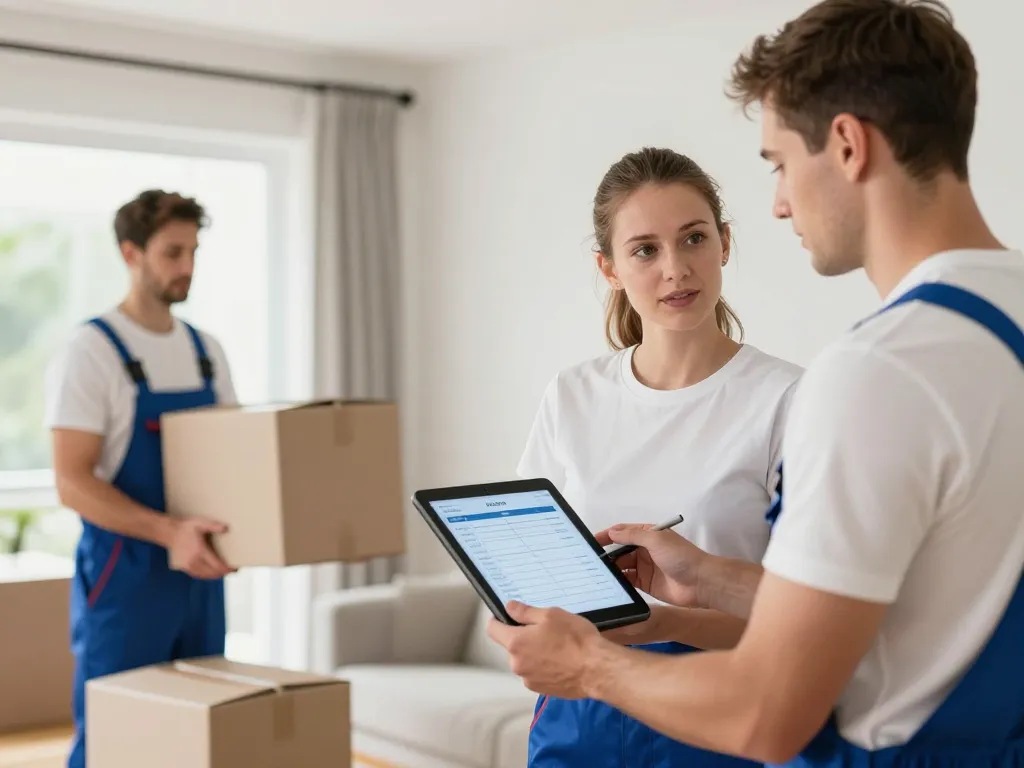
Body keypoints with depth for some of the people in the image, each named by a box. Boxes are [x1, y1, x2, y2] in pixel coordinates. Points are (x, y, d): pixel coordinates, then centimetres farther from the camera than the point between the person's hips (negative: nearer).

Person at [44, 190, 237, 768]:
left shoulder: (207, 351, 10)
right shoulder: (91, 351, -11)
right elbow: (72, 483, -18)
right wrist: (170, 532, -29)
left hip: (201, 575, 7)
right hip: (125, 577, -7)